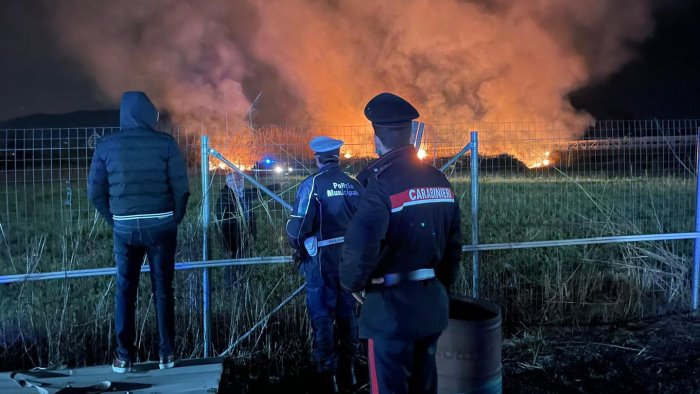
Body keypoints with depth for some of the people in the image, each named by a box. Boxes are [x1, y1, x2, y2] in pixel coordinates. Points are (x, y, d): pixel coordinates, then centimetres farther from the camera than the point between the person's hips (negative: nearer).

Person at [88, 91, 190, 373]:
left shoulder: (106, 146, 1)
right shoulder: (165, 143, -4)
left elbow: (95, 191, 2)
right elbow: (181, 188, -6)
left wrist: (115, 221, 12)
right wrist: (174, 220, 8)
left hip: (125, 227, 1)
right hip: (160, 225, -1)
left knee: (125, 290, 10)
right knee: (162, 289, 9)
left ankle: (124, 356, 11)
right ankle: (167, 353, 11)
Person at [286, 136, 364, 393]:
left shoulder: (313, 184, -12)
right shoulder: (354, 185, 3)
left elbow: (298, 225, -17)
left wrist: (298, 246, 3)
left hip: (322, 257, -5)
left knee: (322, 316, 3)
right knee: (346, 312, 15)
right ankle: (347, 372, 24)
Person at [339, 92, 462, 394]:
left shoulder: (381, 184, -18)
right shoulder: (439, 181, 5)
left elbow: (360, 248, -29)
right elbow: (454, 243, 12)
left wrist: (352, 283, -11)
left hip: (391, 307, -7)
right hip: (432, 303, 7)